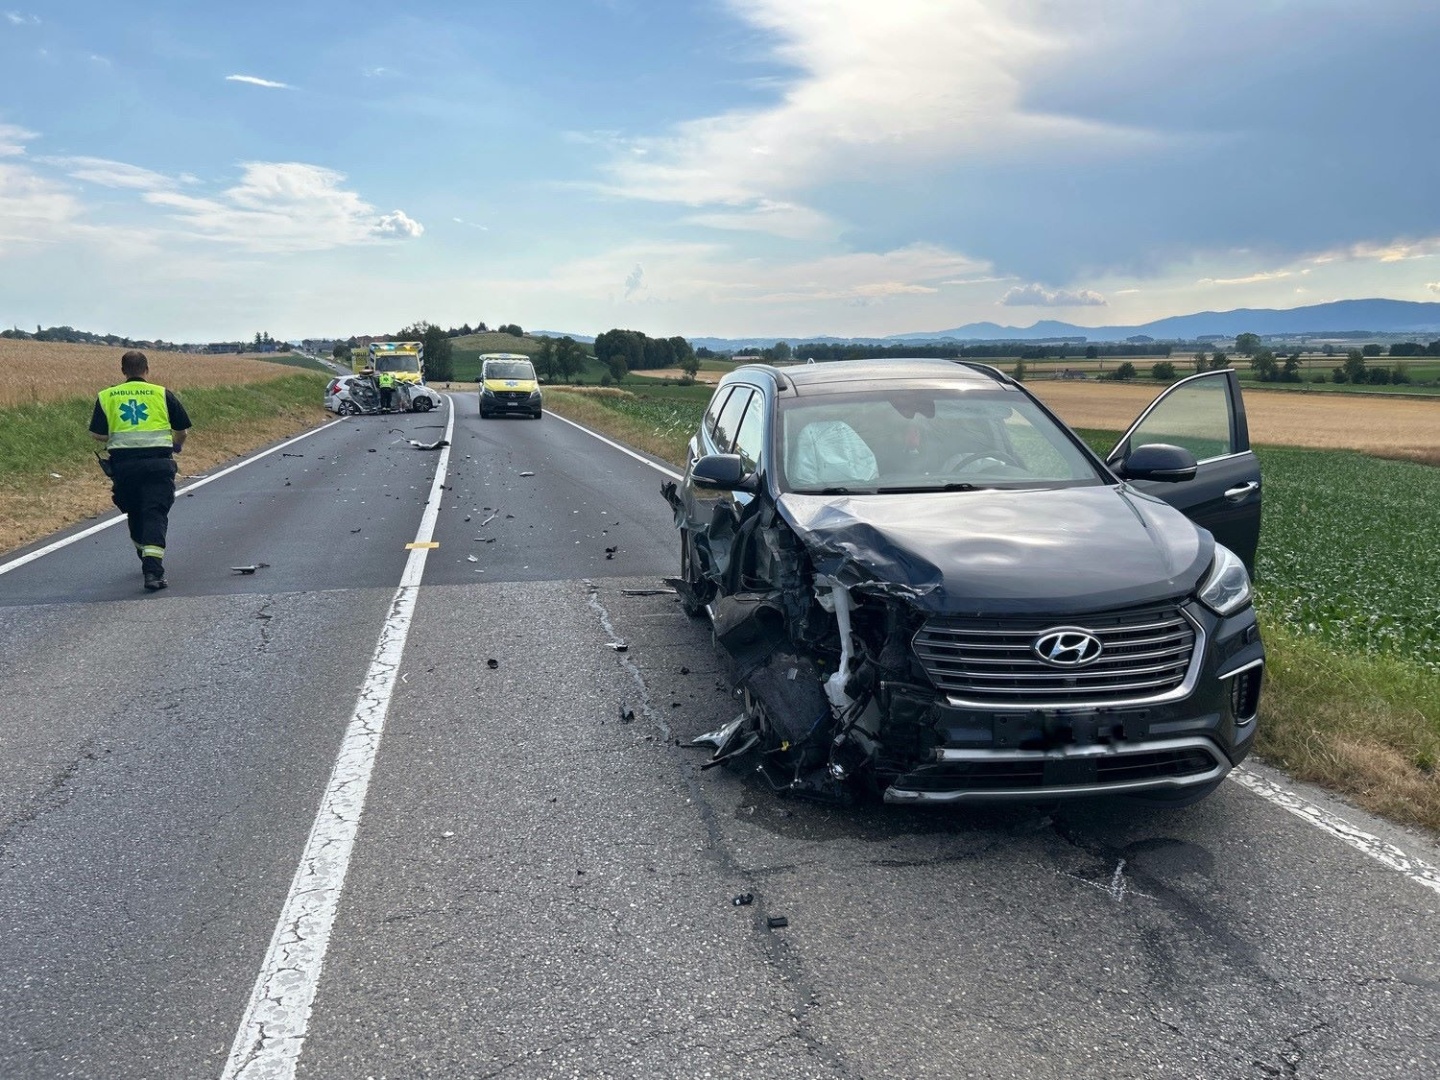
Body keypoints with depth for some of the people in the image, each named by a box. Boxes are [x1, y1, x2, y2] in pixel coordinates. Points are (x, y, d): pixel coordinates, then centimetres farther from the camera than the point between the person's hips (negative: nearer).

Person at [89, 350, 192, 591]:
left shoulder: (106, 396, 9)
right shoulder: (162, 393, 6)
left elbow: (99, 434, 2)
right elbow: (182, 429, 9)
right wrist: (176, 445, 31)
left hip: (123, 463, 2)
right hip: (158, 462, -2)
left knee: (135, 514, 20)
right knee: (155, 515, -6)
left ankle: (147, 560, 35)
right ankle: (153, 570, -19)